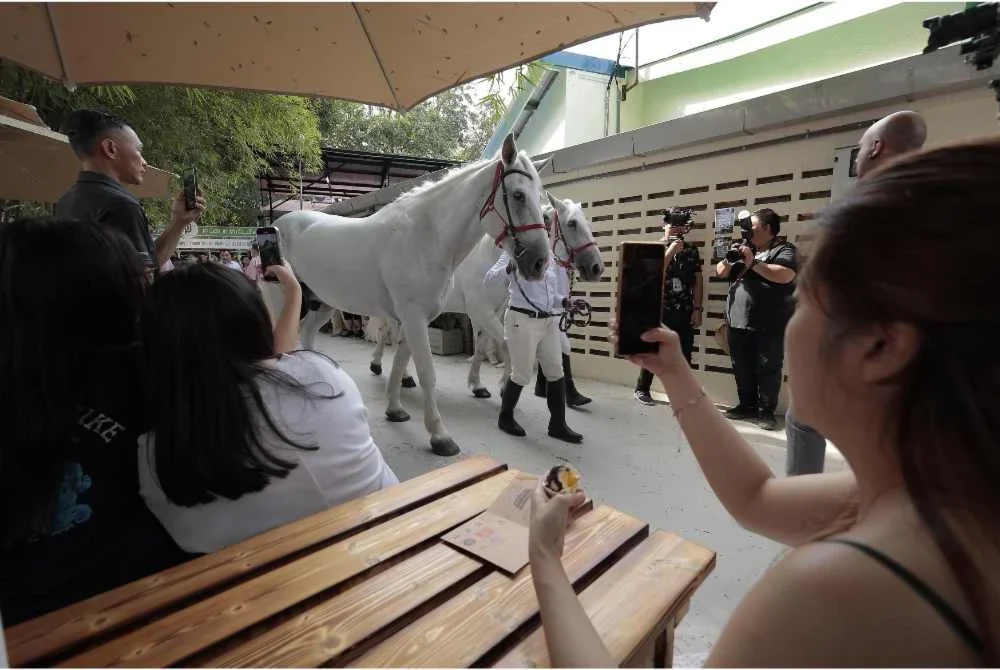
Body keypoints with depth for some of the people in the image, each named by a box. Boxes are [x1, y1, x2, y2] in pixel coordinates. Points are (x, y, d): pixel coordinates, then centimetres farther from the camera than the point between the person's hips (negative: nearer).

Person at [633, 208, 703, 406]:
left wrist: (697, 309, 1)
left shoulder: (692, 250, 9)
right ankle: (641, 388, 18)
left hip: (685, 312, 3)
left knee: (684, 354, 5)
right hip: (660, 310, -2)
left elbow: (698, 280, 7)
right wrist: (671, 250, -14)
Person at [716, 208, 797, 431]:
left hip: (769, 325, -6)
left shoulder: (784, 249, -2)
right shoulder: (746, 248, 18)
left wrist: (753, 263, -15)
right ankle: (747, 405, 25)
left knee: (768, 369, 1)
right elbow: (721, 272, 15)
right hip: (738, 322, 6)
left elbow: (784, 275, -20)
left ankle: (766, 411, 11)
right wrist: (729, 258, -5)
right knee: (742, 368, 12)